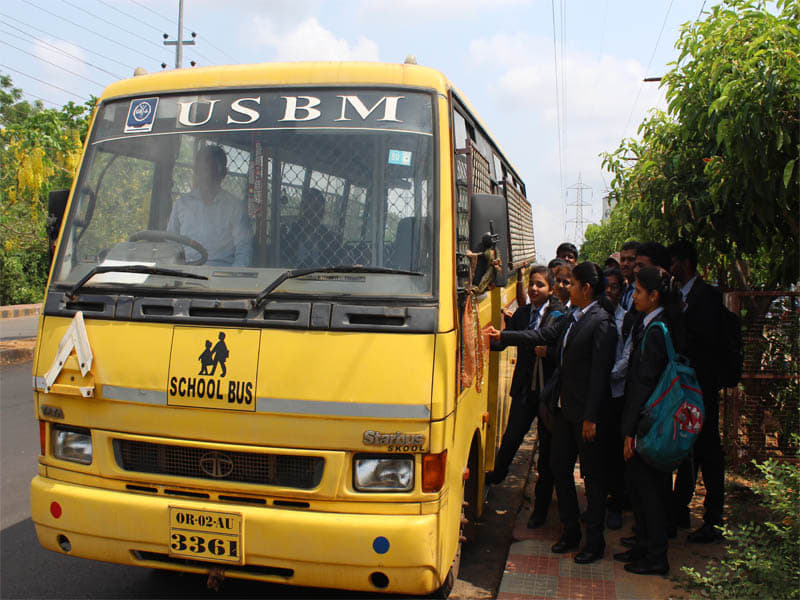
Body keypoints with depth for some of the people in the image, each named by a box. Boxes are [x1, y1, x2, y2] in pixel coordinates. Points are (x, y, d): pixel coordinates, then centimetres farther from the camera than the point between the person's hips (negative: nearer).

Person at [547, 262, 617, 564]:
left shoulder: (601, 323, -15)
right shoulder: (573, 318, 11)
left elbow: (600, 373, -17)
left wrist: (591, 417, -18)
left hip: (585, 412, -8)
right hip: (563, 408, 8)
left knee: (593, 474, 5)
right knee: (559, 468, 14)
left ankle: (595, 540, 19)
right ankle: (570, 530, 29)